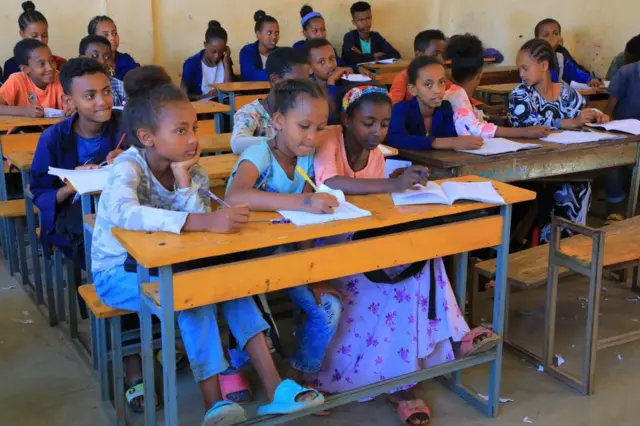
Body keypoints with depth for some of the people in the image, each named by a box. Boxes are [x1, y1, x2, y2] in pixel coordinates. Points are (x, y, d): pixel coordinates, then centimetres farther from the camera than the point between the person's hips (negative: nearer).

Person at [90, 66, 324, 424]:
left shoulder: (190, 169, -5)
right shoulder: (128, 167, -24)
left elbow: (197, 222, -16)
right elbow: (125, 214, -48)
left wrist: (184, 179, -25)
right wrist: (206, 222, -56)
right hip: (119, 271, -6)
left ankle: (274, 389, -18)